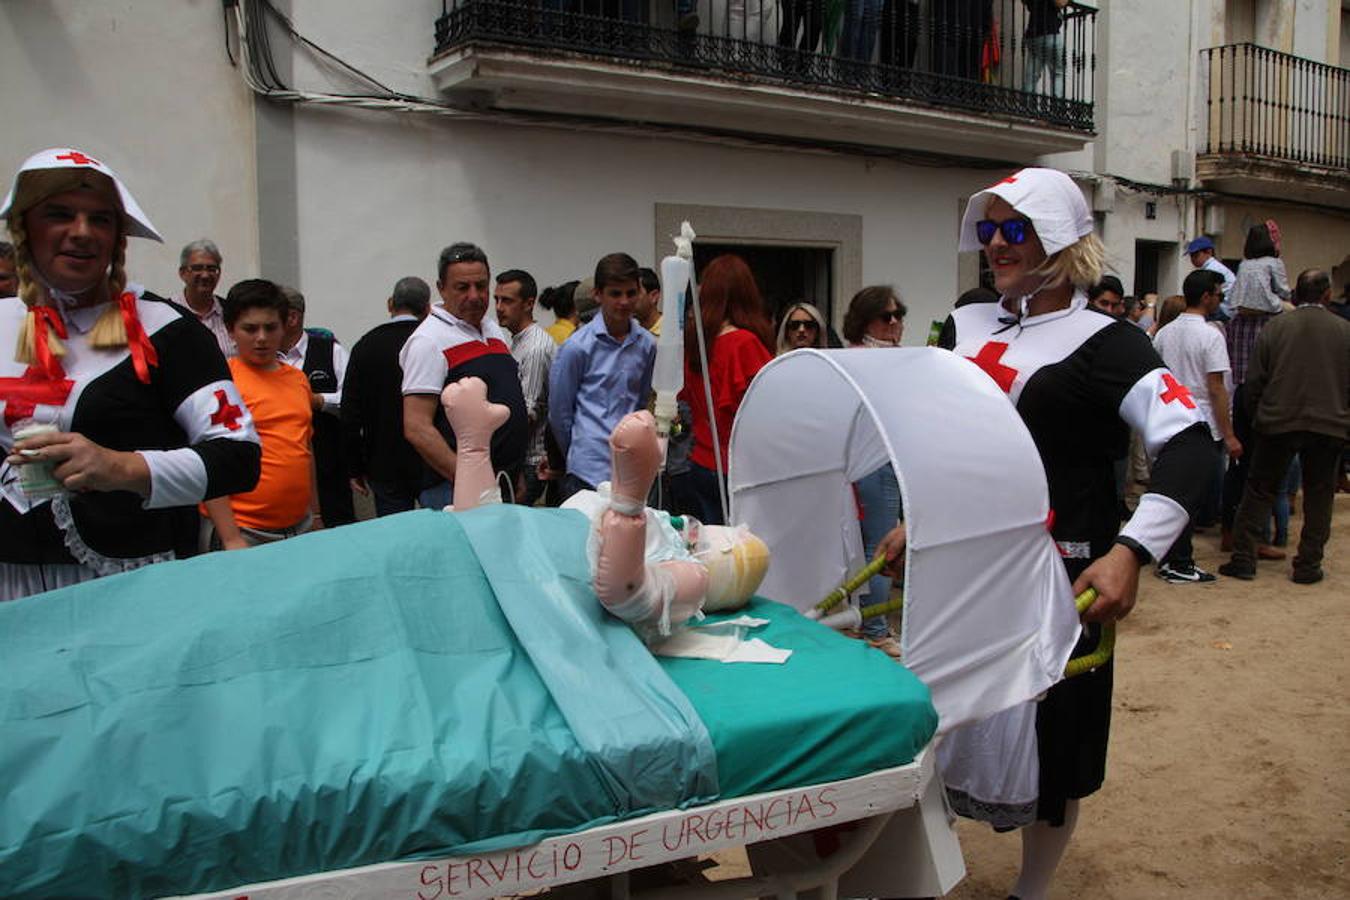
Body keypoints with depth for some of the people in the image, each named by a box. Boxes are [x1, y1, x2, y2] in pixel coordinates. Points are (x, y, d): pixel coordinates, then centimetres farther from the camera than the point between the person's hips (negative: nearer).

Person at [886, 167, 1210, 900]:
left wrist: (1130, 551, -28)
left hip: (1058, 576, -4)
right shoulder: (966, 327, 9)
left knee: (1047, 737, 7)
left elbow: (1186, 442, -17)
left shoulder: (1103, 342, -8)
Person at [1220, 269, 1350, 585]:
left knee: (1259, 491, 8)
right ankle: (1307, 566, 13)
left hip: (1278, 423, 0)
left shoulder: (1274, 328, -2)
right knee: (1318, 498, 11)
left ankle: (1243, 559, 6)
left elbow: (1253, 381, -1)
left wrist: (1257, 416, 12)